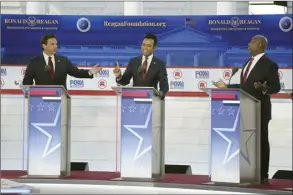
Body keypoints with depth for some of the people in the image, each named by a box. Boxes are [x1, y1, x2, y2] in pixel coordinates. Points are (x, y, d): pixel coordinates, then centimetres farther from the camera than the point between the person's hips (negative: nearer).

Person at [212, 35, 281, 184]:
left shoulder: (269, 64, -10)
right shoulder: (249, 63, 15)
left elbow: (276, 87, -13)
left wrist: (264, 88, -32)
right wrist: (226, 86, 16)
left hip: (260, 109, -8)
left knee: (261, 141, -1)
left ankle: (262, 175, 5)